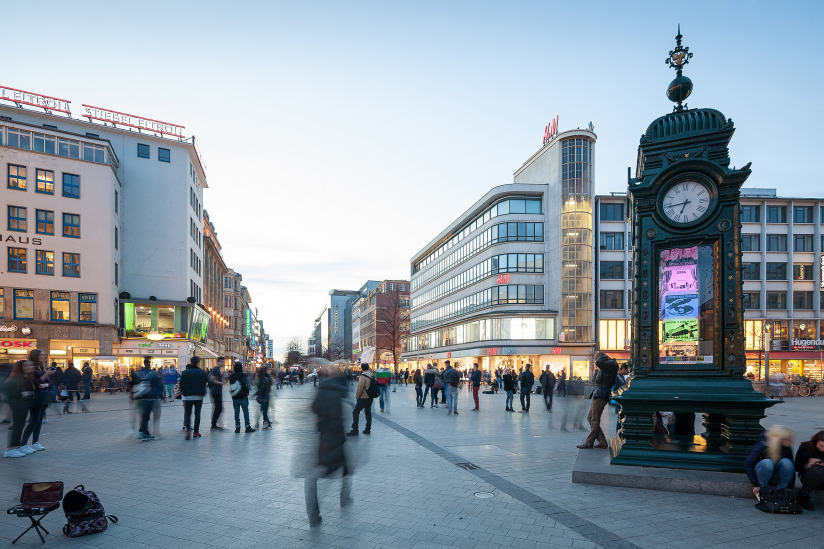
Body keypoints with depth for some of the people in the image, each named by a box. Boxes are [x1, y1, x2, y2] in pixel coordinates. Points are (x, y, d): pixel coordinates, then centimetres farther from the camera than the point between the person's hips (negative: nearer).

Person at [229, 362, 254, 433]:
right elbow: (244, 384, -21)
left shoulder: (231, 376, 2)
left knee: (236, 412, 9)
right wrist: (247, 392, -10)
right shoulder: (243, 375, -12)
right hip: (243, 396, -4)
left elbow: (230, 385, 7)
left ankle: (237, 427, 10)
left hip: (234, 397, 4)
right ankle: (247, 427, 4)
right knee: (245, 411, 3)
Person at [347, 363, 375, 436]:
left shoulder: (363, 376, -18)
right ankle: (368, 429, 17)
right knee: (368, 412, 15)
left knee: (355, 412, -1)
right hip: (370, 397, 8)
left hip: (363, 398, -8)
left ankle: (355, 430, -2)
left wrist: (357, 397, -6)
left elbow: (360, 388, -19)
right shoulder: (372, 375, 4)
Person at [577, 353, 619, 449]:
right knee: (590, 418, 11)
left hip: (601, 396, -11)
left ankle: (589, 443, 1)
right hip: (597, 395, 11)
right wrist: (596, 370, 14)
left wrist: (604, 357, -8)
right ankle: (602, 442, 13)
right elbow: (595, 381, 25)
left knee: (594, 420, -5)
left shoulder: (612, 365, -9)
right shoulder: (602, 369, 20)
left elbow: (598, 363, -27)